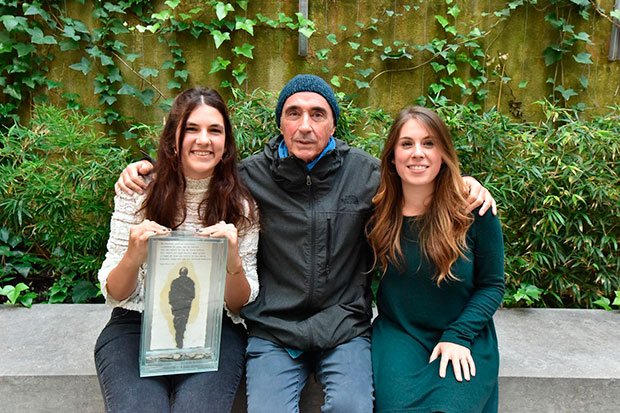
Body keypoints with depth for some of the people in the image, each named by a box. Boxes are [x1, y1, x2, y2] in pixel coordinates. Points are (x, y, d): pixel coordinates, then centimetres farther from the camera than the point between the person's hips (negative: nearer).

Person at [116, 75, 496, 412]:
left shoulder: (365, 171, 1)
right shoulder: (252, 174, 0)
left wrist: (464, 182, 0)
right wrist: (146, 168, 1)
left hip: (346, 328, 1)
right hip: (272, 331, 0)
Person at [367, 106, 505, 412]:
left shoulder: (475, 212, -11)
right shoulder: (379, 212, -5)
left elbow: (492, 285, -3)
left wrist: (458, 336, -13)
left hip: (464, 339, -1)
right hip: (398, 334, 1)